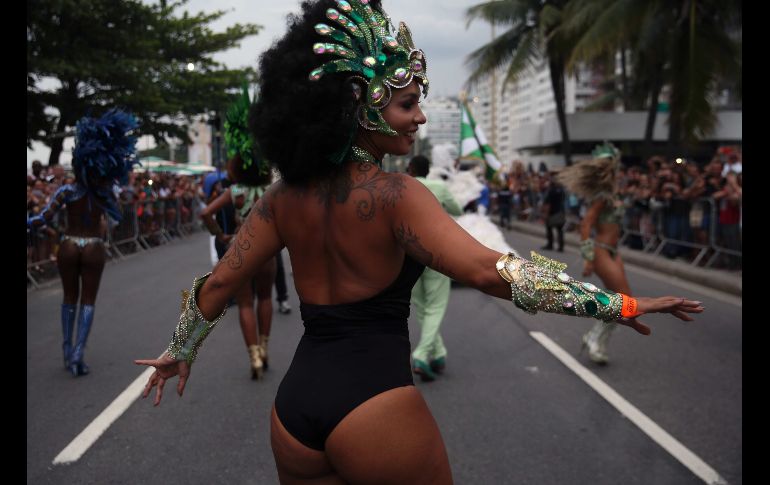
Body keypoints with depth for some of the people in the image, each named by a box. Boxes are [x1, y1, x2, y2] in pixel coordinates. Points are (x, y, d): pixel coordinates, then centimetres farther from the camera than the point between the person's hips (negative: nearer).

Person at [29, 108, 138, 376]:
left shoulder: (68, 190, -9)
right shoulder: (104, 191, -4)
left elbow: (42, 220, -14)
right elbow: (117, 215, 13)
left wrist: (28, 222, 1)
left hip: (69, 247, 0)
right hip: (94, 249, 0)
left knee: (70, 298, 18)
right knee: (88, 301, 7)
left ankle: (68, 350, 25)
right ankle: (78, 352, -5)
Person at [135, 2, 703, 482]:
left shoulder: (285, 197, 3)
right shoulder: (395, 195, -15)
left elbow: (217, 284, 10)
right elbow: (489, 270, -25)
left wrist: (180, 351, 27)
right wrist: (622, 304, -21)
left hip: (295, 401, 6)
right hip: (375, 406, -5)